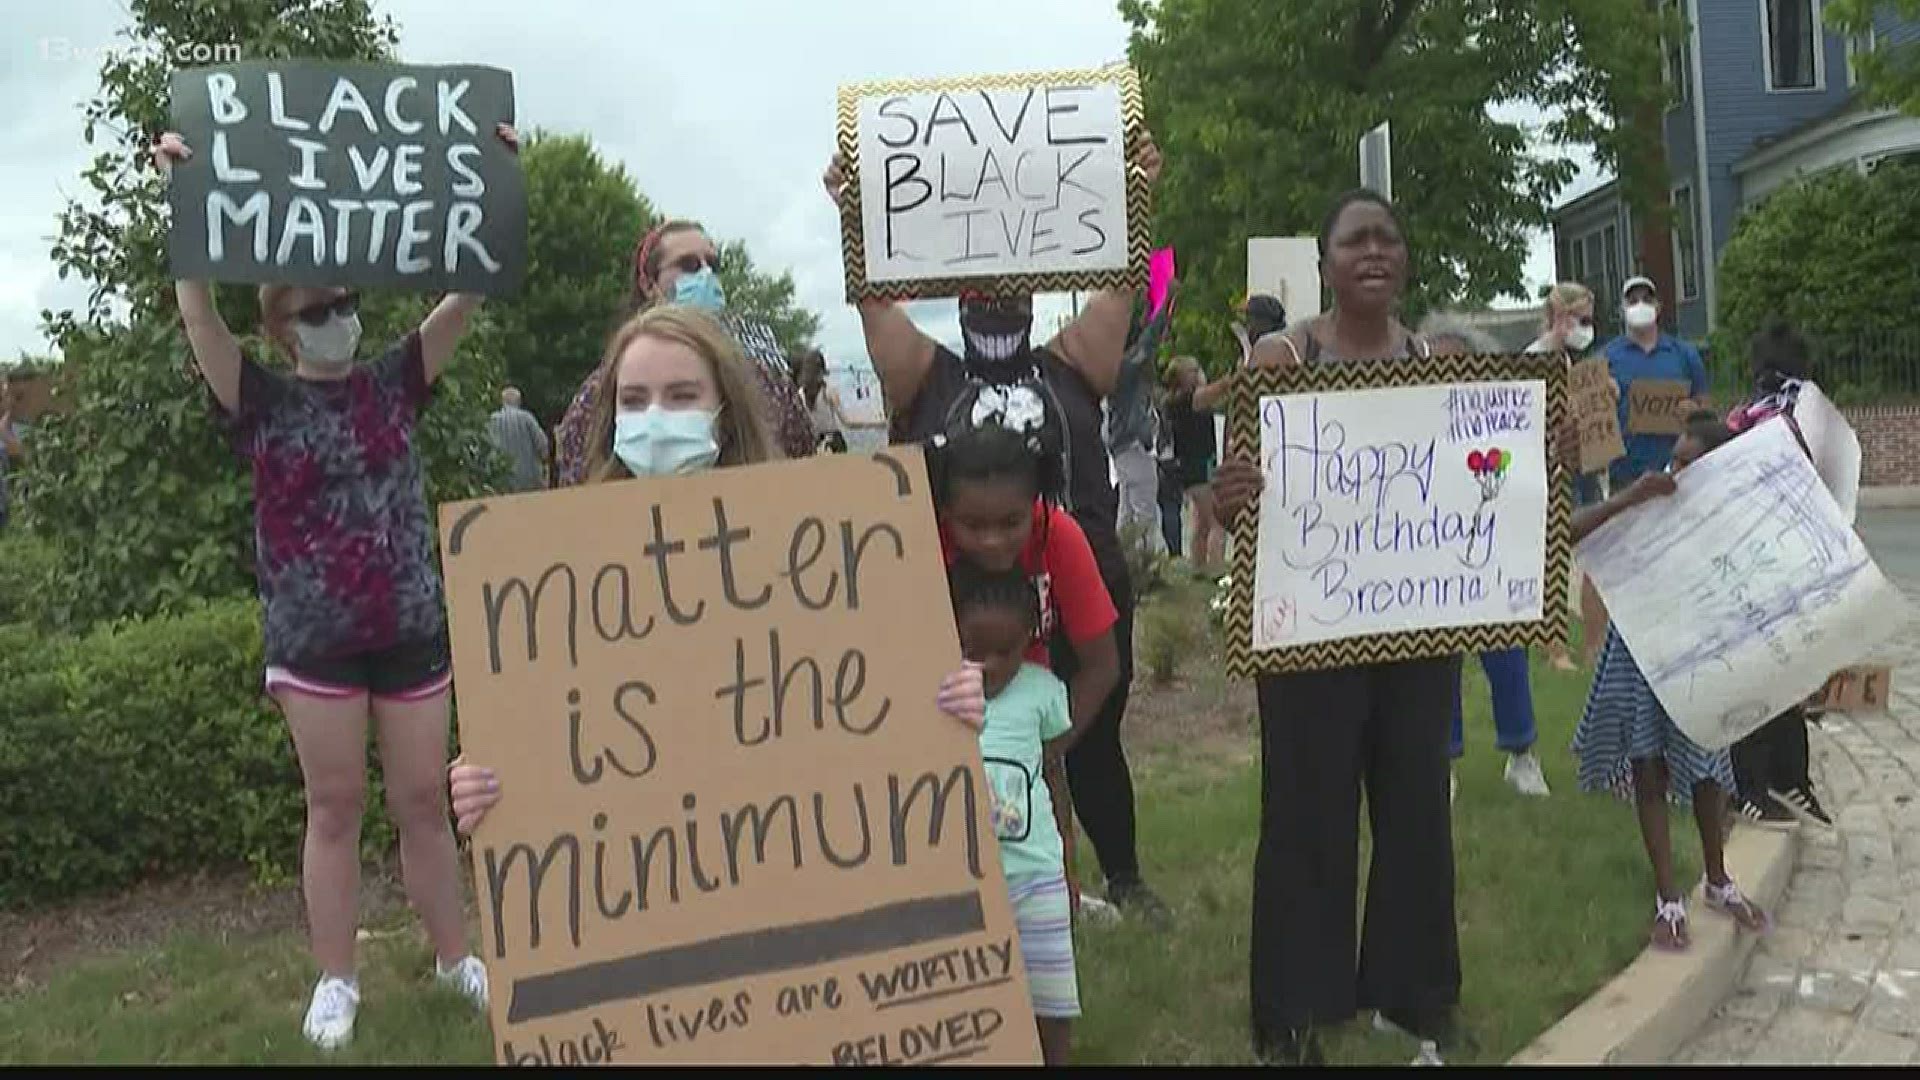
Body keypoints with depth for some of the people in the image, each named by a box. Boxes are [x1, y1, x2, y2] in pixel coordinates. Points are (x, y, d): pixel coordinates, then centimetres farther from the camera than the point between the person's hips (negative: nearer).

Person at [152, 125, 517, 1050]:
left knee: (423, 801, 10)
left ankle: (455, 955, 23)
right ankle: (335, 980, 19)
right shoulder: (263, 402, 1)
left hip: (412, 629, 1)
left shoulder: (394, 384, 5)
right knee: (335, 806, 7)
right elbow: (199, 316, -13)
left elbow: (464, 294, -3)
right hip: (313, 638, -1)